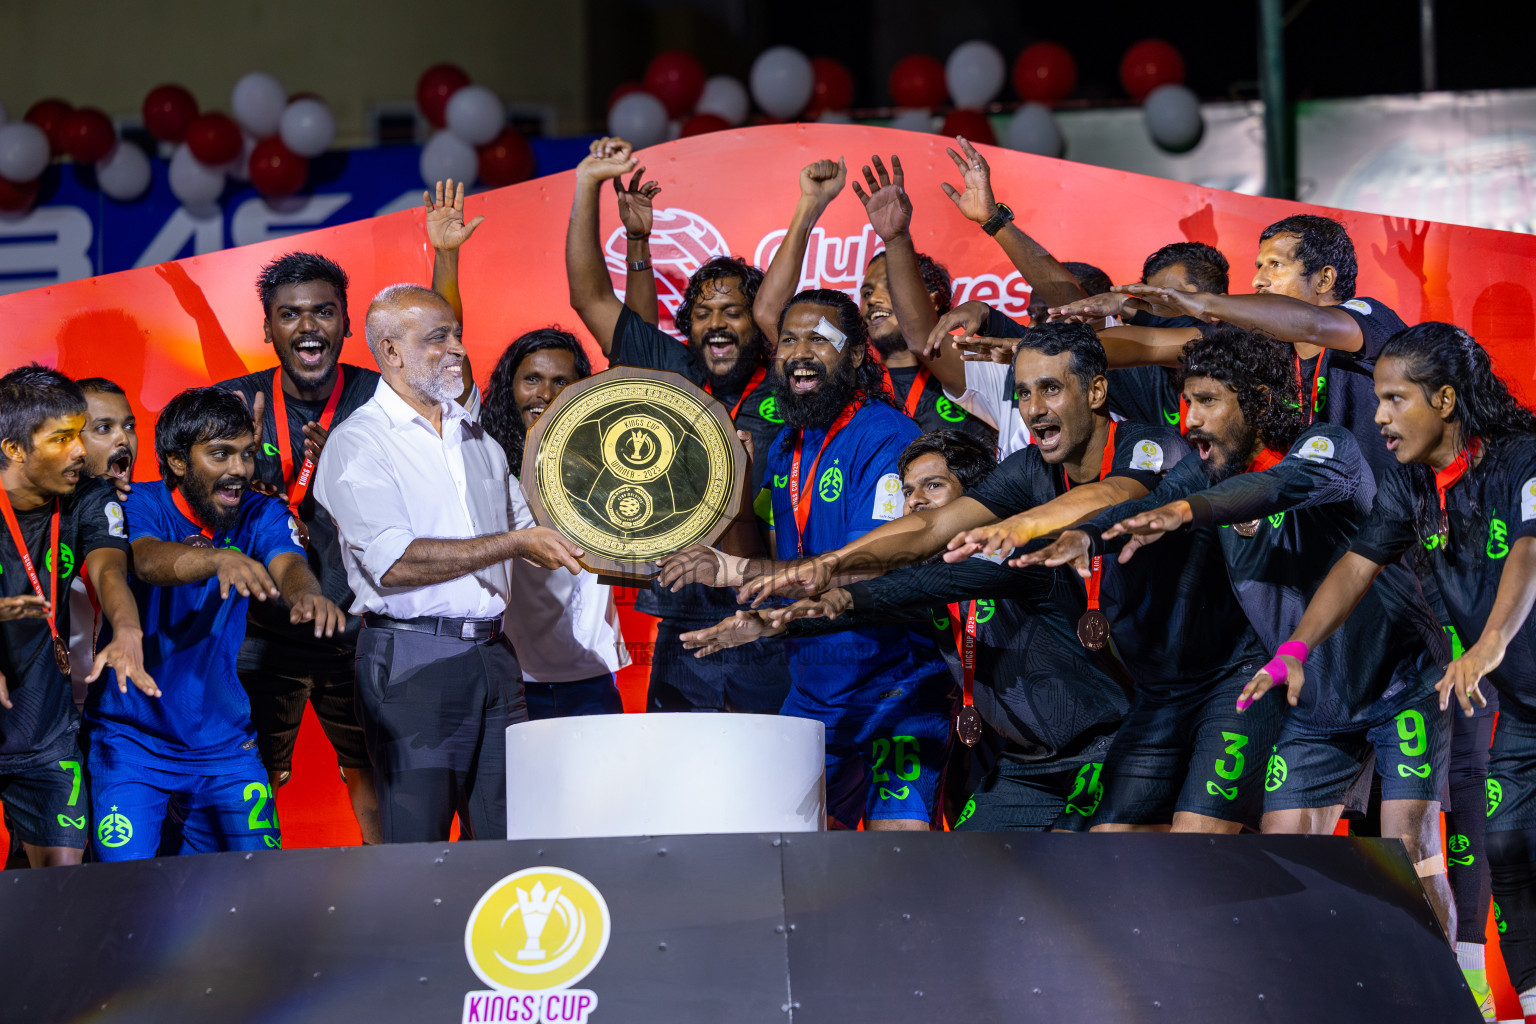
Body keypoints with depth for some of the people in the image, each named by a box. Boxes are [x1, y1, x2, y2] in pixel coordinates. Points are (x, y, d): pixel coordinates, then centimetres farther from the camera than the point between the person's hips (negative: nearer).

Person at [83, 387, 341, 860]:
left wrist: (306, 593, -47)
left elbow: (287, 562, -21)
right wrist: (222, 559, -53)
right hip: (132, 739, -3)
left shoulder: (261, 514, -1)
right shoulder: (139, 507, -10)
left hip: (223, 743, 4)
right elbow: (149, 561, -32)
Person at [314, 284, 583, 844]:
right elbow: (395, 562, -16)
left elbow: (523, 520, 30)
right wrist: (514, 544, -16)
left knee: (507, 844, 3)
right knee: (418, 855, -8)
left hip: (492, 653, 6)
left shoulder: (475, 436, 18)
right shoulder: (357, 444, -5)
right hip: (411, 661, -6)